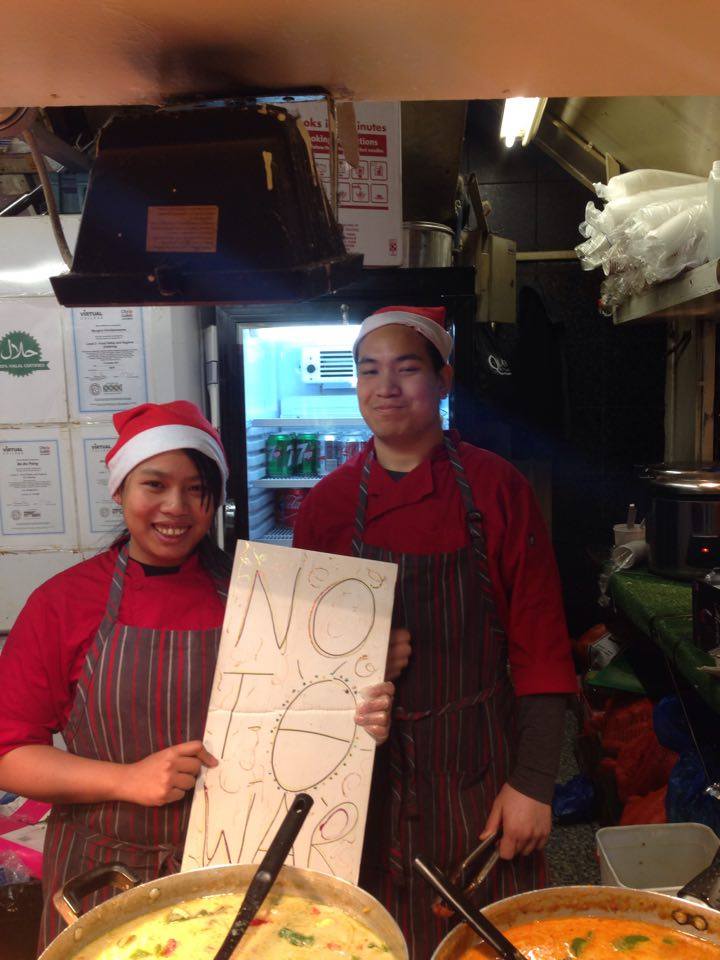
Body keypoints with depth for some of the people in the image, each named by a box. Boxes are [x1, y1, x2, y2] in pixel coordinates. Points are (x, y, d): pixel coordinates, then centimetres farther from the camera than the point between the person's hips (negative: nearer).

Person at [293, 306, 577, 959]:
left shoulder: (497, 488, -8)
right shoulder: (326, 503, -3)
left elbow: (541, 649, -6)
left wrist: (534, 782, -8)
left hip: (477, 767, -1)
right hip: (367, 767, 2)